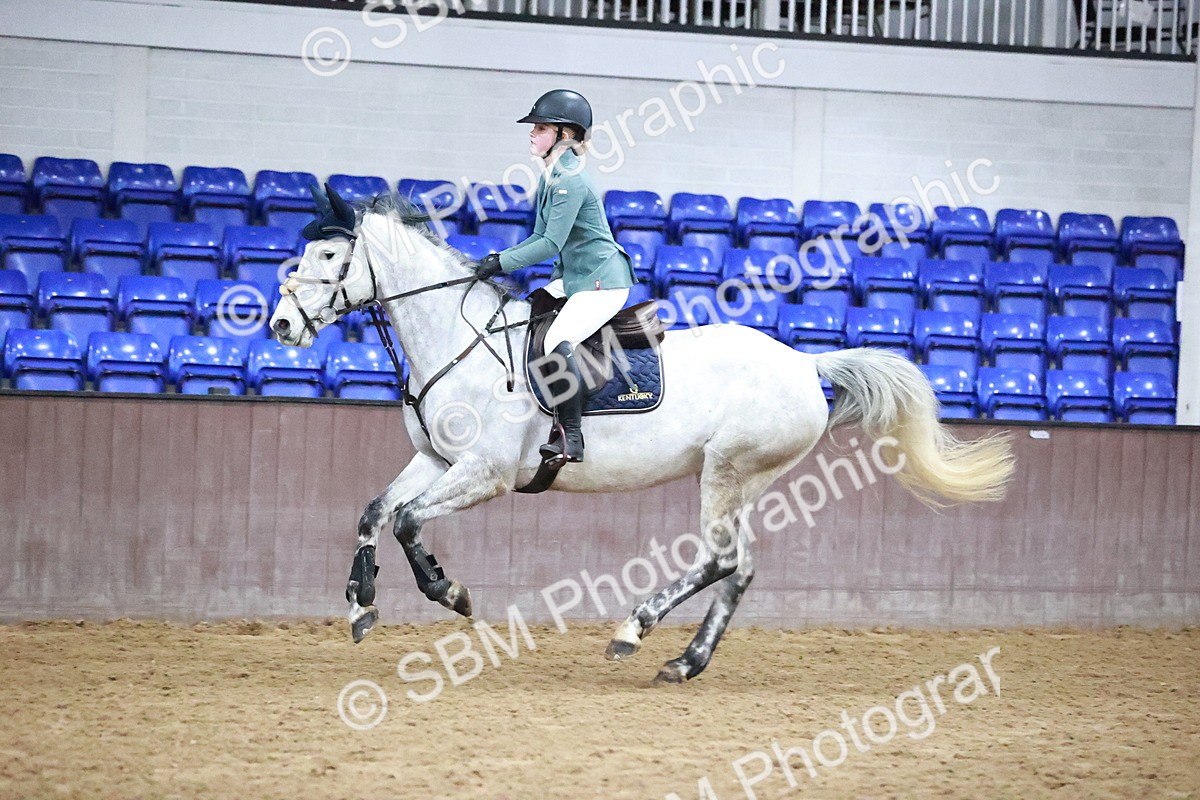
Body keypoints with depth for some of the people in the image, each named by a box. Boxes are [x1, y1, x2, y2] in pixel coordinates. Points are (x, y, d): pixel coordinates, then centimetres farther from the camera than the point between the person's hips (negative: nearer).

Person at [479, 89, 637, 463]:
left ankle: (572, 439, -25)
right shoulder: (550, 177, 12)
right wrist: (499, 258, 2)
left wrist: (503, 262, -18)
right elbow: (540, 236, 16)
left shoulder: (570, 180, -19)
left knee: (557, 341, -28)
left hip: (602, 281, -11)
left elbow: (552, 243, -23)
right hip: (572, 278, 11)